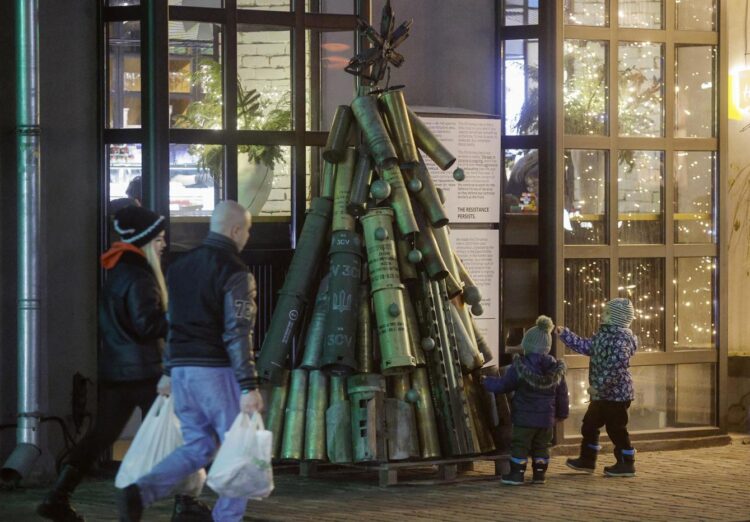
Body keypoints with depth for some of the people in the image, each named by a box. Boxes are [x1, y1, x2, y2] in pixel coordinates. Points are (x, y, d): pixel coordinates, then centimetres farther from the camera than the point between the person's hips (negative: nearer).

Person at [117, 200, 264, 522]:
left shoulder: (181, 266, 13)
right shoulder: (234, 272, -11)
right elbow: (237, 334, -17)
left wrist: (168, 371, 26)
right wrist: (249, 387, -17)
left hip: (182, 369, 7)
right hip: (216, 371, -7)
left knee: (197, 446, 13)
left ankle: (139, 493, -6)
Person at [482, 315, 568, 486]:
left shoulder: (520, 366, -13)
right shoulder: (557, 369, 0)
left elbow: (502, 385, -6)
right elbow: (562, 394, 8)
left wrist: (487, 382, 12)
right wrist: (562, 413, 22)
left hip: (524, 417, -4)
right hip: (547, 417, 4)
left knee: (520, 445, 5)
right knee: (541, 446, 14)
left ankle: (517, 473, 5)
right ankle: (540, 474, 15)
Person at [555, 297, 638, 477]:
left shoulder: (620, 339, -21)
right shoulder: (605, 334, 11)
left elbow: (616, 367, -29)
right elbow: (586, 346, 23)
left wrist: (598, 386, -26)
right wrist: (564, 334, 21)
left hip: (615, 394, -10)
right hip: (602, 394, 10)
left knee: (616, 429, -1)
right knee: (589, 424, 16)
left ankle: (626, 465, 9)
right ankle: (587, 460, 27)